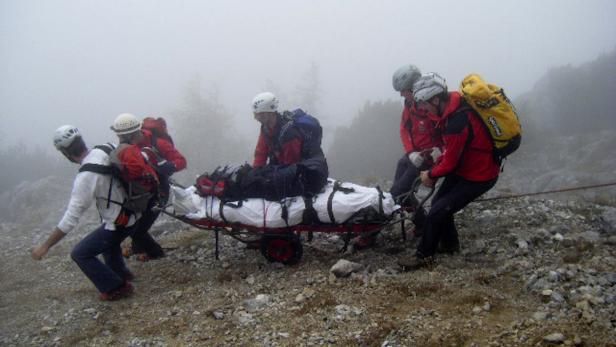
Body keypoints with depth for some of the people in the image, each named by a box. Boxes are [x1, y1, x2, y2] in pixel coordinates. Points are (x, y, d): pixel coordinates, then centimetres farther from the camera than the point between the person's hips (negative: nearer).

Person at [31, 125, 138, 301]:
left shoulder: (86, 176, -28)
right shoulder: (103, 152, -8)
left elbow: (71, 218, -26)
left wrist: (45, 246, -18)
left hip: (119, 223, -8)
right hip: (131, 214, 8)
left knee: (80, 254, 2)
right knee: (106, 238, 34)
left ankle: (117, 287, 6)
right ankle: (120, 272, 45)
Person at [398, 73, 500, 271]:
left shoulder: (458, 121, -33)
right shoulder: (452, 107, -3)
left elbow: (450, 163, -23)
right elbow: (449, 148, 10)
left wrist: (431, 175, -5)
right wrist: (434, 169, 3)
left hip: (479, 176, -9)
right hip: (463, 167, 9)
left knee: (437, 212, -10)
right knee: (438, 203, 14)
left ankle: (424, 256, 5)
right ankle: (449, 243, 33)